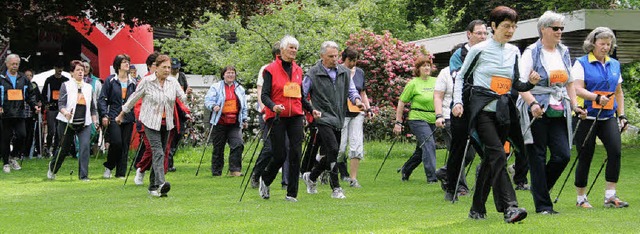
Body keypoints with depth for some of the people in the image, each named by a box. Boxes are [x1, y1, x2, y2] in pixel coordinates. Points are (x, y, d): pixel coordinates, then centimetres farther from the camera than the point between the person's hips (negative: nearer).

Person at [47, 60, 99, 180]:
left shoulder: (88, 87, 12)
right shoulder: (66, 86, 0)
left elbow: (93, 107, 17)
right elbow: (61, 103, -10)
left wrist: (95, 121, 9)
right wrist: (65, 112, -30)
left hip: (84, 123, 3)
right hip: (68, 122, -3)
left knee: (85, 146, -16)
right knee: (65, 148, 8)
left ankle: (83, 175, -12)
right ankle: (52, 168, 36)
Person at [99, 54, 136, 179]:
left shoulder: (132, 82, 10)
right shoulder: (110, 80, 1)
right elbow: (102, 99, 0)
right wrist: (104, 115, -10)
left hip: (128, 118, 3)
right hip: (114, 117, -3)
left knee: (125, 146, 3)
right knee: (116, 143, -15)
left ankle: (121, 173, 10)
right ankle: (108, 166, 9)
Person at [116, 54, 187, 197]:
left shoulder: (173, 82, 5)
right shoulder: (147, 82, -6)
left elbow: (183, 98, -1)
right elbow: (134, 98, 3)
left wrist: (188, 95, -25)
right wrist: (121, 114, 11)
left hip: (166, 123, 5)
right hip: (151, 122, -5)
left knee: (160, 154, 9)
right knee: (158, 152, -20)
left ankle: (153, 187, 17)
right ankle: (160, 184, -33)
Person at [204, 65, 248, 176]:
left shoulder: (240, 88, 16)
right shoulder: (216, 87, 3)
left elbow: (244, 106, 22)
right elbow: (208, 100, -4)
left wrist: (244, 119, 18)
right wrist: (213, 106, -24)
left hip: (235, 123, 3)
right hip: (220, 123, -3)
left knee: (238, 144, -14)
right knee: (218, 148, 3)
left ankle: (235, 169, -8)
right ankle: (216, 171, 13)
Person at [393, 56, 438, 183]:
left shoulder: (435, 81, 8)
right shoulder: (413, 84, -5)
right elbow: (401, 102, -2)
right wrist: (398, 122, -4)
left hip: (432, 120, 6)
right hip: (417, 119, -6)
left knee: (421, 149, 12)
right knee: (429, 144, -19)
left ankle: (405, 170, 33)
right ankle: (431, 177, -20)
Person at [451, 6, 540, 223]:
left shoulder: (514, 52, 14)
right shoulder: (479, 50, -1)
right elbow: (461, 77, 7)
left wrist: (530, 82, 0)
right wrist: (458, 102, -5)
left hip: (503, 113, 5)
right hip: (482, 110, -5)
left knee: (490, 160, 7)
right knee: (497, 154, -20)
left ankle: (477, 209, 16)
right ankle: (509, 206, -26)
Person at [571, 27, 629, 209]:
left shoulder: (614, 65, 14)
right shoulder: (581, 63, -2)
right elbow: (577, 89, -12)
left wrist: (621, 115, 12)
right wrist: (597, 98, -26)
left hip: (608, 117, 4)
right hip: (587, 117, -4)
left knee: (615, 151, -14)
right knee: (585, 157, 0)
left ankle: (610, 196, -8)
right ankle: (581, 198, 14)